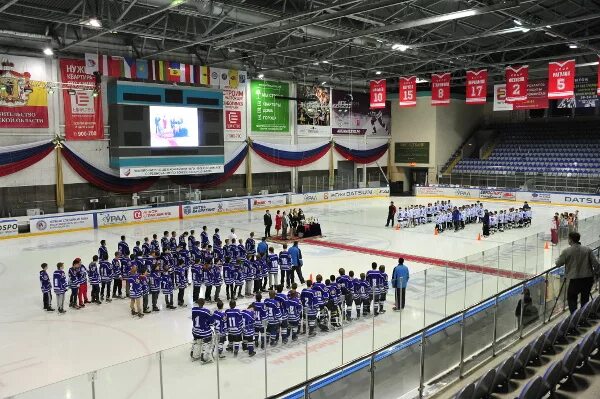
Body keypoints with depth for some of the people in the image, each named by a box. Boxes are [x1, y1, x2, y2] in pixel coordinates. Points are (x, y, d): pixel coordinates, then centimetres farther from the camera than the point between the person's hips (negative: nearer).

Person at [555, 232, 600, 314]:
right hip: (588, 279, 3)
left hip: (574, 280, -3)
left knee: (571, 299, 12)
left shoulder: (566, 251, -10)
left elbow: (558, 264, -2)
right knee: (585, 298, 20)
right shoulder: (587, 250, -2)